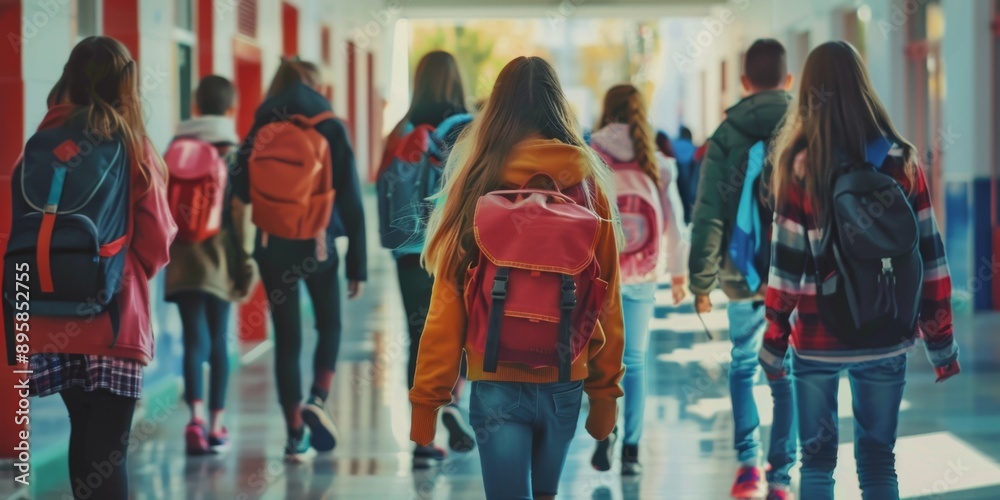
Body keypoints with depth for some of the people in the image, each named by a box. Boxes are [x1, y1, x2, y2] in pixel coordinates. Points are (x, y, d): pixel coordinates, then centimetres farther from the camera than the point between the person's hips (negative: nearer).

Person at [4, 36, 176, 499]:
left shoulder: (39, 144, 2)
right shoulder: (132, 147, -7)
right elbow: (157, 243, -4)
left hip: (51, 320, 4)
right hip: (111, 319, -4)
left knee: (84, 434, 17)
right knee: (108, 448, -3)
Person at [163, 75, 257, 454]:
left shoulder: (176, 149, 6)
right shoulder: (234, 153, -3)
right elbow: (241, 212, -8)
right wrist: (246, 262, -4)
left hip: (181, 260, 2)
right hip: (218, 258, -2)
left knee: (195, 339, -3)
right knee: (217, 340, 9)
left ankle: (196, 416, -22)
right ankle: (216, 424, 13)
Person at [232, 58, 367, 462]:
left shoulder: (259, 132, 3)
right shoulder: (330, 130, -2)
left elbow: (238, 197, 0)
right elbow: (351, 202, -3)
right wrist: (357, 264, 0)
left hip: (272, 248, 2)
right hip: (319, 248, -1)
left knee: (287, 339, 8)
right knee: (330, 326, 20)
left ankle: (296, 436, 9)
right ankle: (317, 400, -1)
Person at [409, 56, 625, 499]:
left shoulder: (478, 184, -6)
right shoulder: (589, 185, -2)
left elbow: (448, 304, -7)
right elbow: (607, 302, 1)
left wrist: (426, 397, -2)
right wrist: (605, 390, 10)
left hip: (497, 382, -2)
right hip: (565, 382, 3)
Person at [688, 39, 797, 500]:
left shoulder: (726, 136, -3)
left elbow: (709, 216, -7)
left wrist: (702, 281, -2)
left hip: (744, 274, 0)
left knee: (743, 365, 17)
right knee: (789, 374, 8)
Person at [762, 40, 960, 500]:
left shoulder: (802, 165, -9)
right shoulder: (902, 161, -3)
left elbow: (787, 261, -9)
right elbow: (929, 254, -1)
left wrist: (774, 341, -1)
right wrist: (940, 340, 6)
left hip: (818, 340, -2)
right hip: (886, 339, 2)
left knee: (817, 456, 12)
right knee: (878, 458, 11)